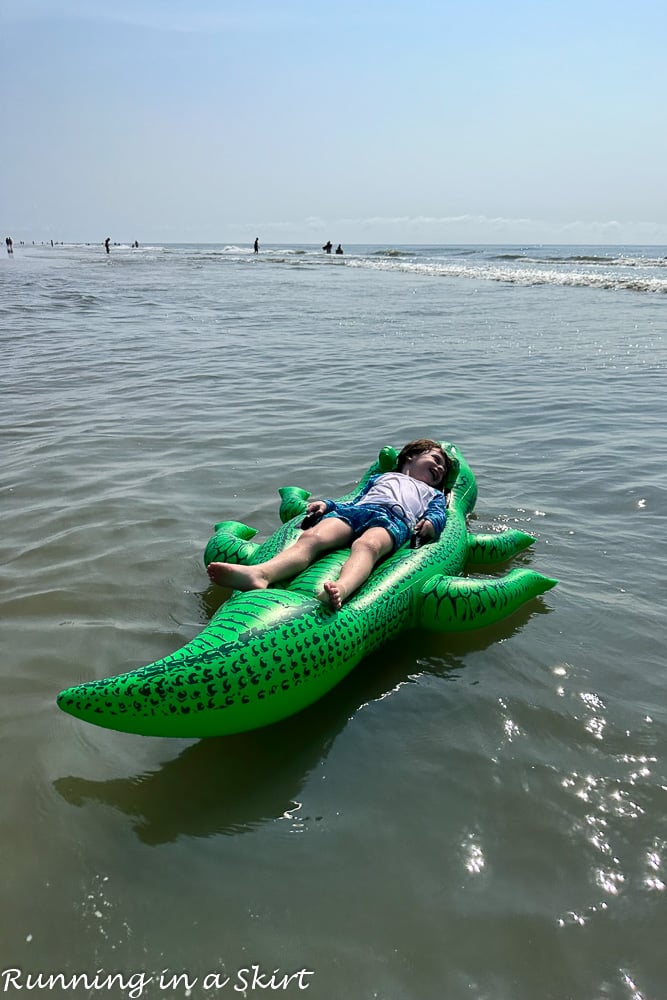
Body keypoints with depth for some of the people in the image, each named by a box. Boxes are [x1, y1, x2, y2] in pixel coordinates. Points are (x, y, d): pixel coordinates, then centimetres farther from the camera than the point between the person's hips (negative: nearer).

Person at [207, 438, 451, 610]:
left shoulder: (433, 494, 41)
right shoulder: (381, 477, 45)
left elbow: (439, 514, 19)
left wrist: (430, 523, -5)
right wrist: (327, 504, 14)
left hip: (394, 517, -2)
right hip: (354, 510, 2)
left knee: (367, 545, -40)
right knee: (311, 537, -30)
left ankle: (341, 589, -71)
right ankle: (260, 573, -56)